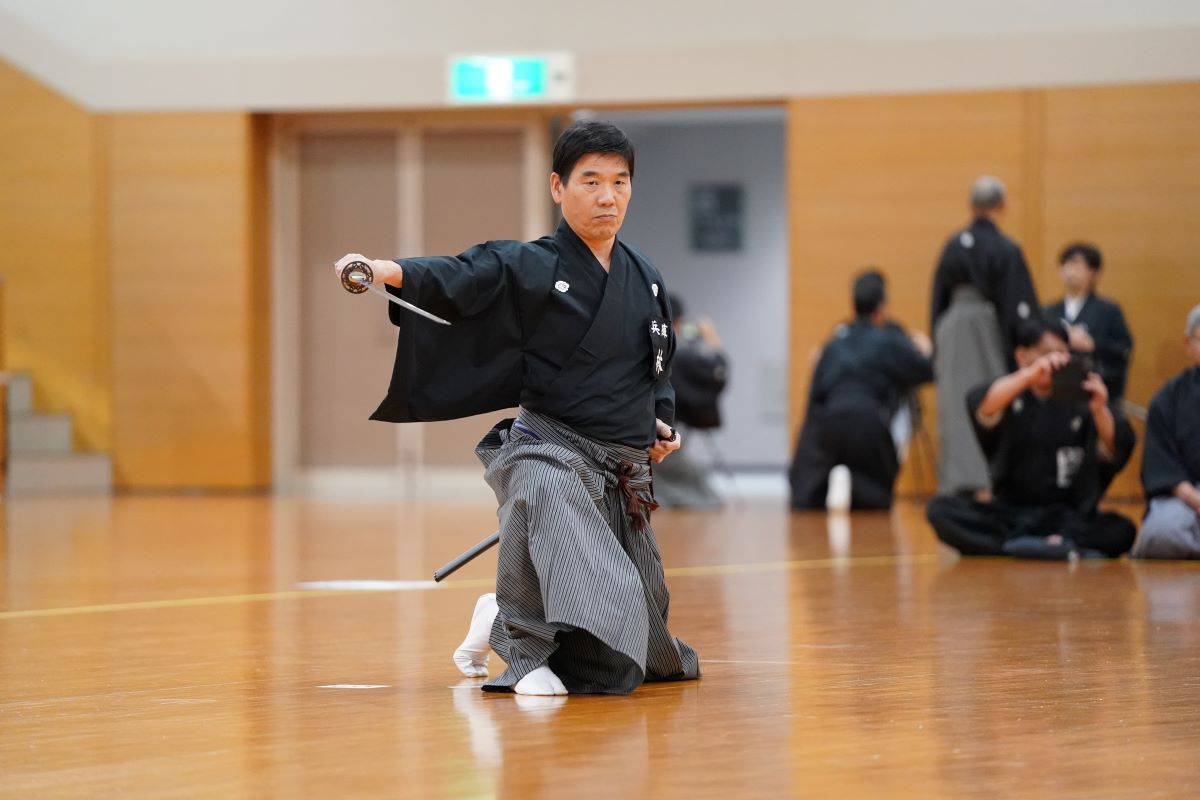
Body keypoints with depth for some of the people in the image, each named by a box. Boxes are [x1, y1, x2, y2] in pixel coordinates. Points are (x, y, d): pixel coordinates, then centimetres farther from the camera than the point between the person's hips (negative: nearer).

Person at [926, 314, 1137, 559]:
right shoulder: (1010, 398, 2)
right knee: (941, 509, -25)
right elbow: (979, 405, -22)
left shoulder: (1079, 401, 2)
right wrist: (1030, 375, -39)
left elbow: (1117, 452, -12)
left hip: (1068, 517, -1)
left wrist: (1100, 411, -34)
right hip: (1010, 514, 1)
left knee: (1121, 530, -28)